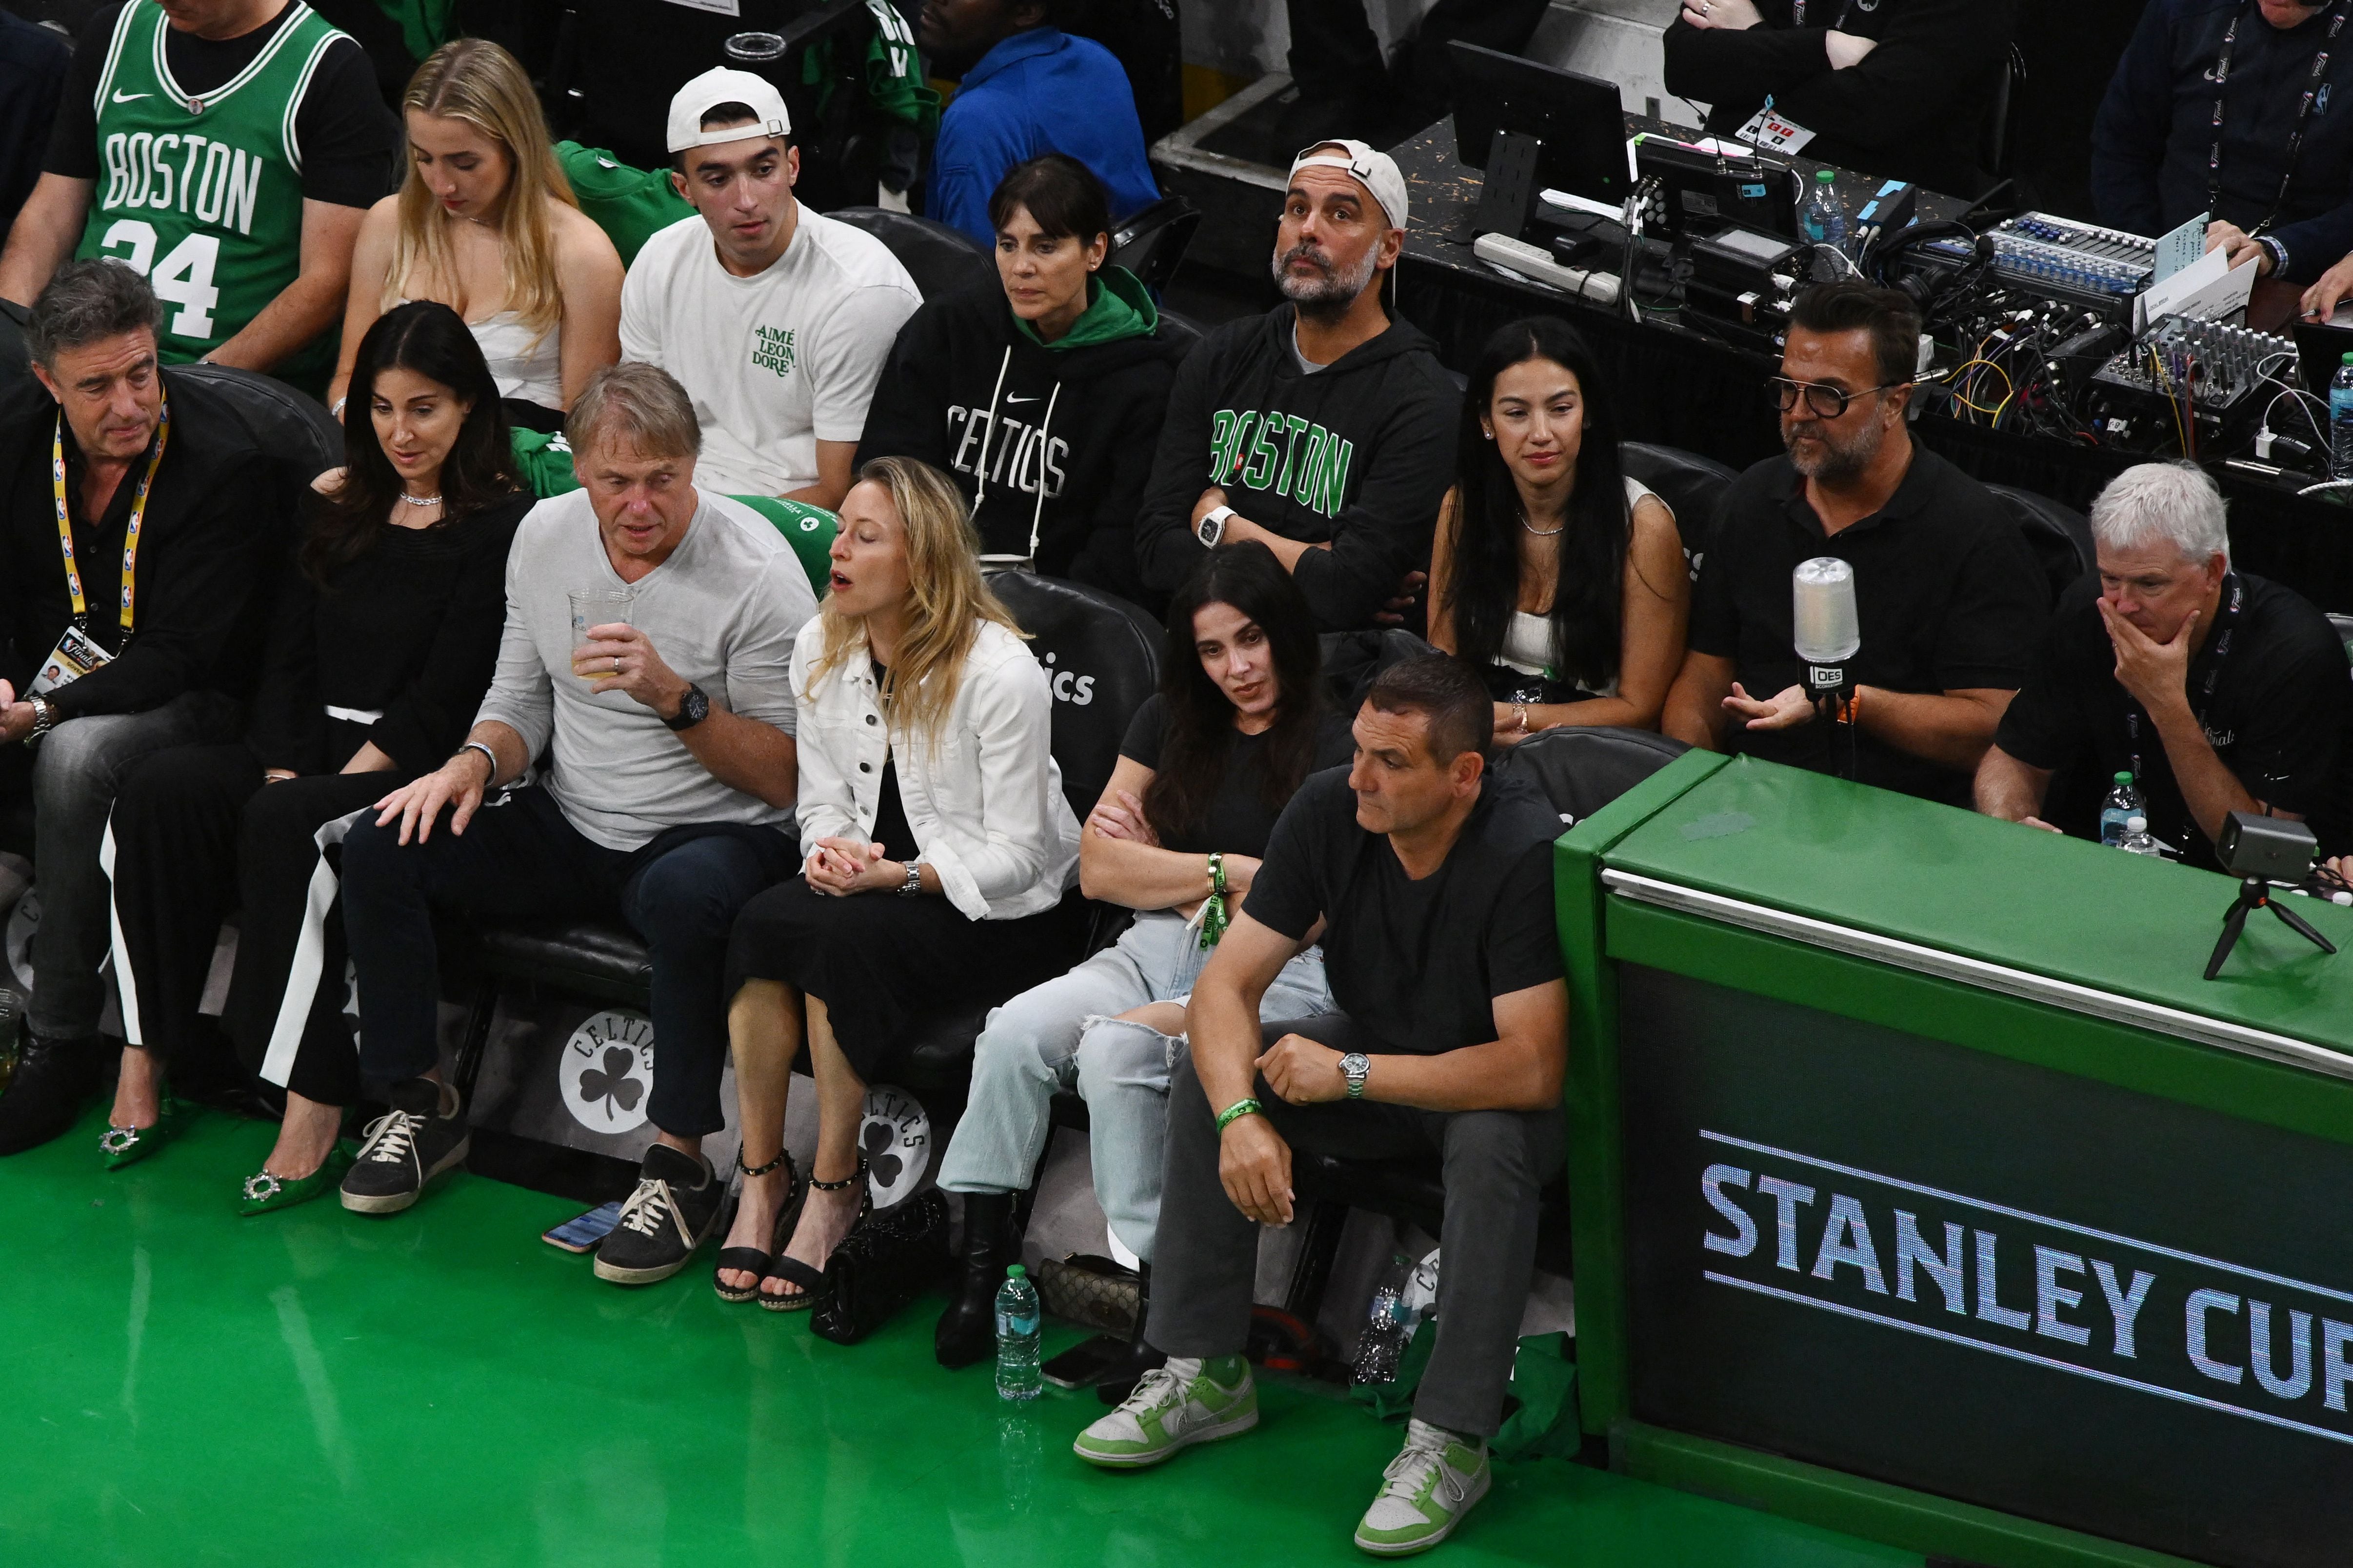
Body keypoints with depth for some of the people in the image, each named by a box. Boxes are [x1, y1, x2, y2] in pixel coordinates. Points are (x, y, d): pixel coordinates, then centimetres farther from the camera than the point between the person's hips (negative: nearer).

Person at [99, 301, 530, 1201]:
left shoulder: (504, 527, -4)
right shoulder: (337, 508, 17)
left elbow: (445, 697, -10)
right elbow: (287, 659, 12)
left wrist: (333, 786, -17)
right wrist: (282, 772, -5)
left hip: (418, 769, -6)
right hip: (309, 747, 6)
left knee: (289, 827, -35)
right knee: (159, 791, -23)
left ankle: (313, 1116, -33)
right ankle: (143, 1070, -24)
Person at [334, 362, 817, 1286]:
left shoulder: (756, 575, -16)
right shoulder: (545, 536, 2)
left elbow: (787, 775, -15)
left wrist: (675, 697, -28)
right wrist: (474, 763, -8)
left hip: (709, 834, -6)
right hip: (570, 828, 6)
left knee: (684, 895, -41)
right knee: (381, 849, -13)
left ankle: (682, 1161, -26)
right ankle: (422, 1104, 2)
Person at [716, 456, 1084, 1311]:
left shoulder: (1001, 674, -18)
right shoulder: (822, 652, 2)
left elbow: (1014, 854, -15)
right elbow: (822, 801, 9)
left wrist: (897, 875, -27)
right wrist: (830, 848, -15)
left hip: (1007, 913, -5)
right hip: (875, 889, 6)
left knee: (845, 938, -33)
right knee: (761, 921, -27)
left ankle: (835, 1190, -19)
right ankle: (762, 1178, -19)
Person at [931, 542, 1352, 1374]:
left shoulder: (1333, 745, -2)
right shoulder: (1171, 723, 17)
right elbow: (1100, 871, 11)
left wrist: (1158, 869, -4)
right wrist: (1228, 873, -2)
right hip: (1157, 951, 6)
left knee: (1114, 1050, -34)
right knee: (1014, 1033, -23)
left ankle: (1144, 1274, -29)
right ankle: (981, 1253, -17)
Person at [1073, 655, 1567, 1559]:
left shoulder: (1525, 854, -32)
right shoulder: (1330, 812, -16)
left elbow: (1534, 1069, -36)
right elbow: (1225, 985, -15)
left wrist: (1353, 1074, -34)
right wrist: (1242, 1115, -33)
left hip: (1497, 1086, -5)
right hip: (1375, 1051, 6)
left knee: (1491, 1145, -37)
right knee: (1206, 1077, -14)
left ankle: (1451, 1441, -27)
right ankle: (1204, 1375, -5)